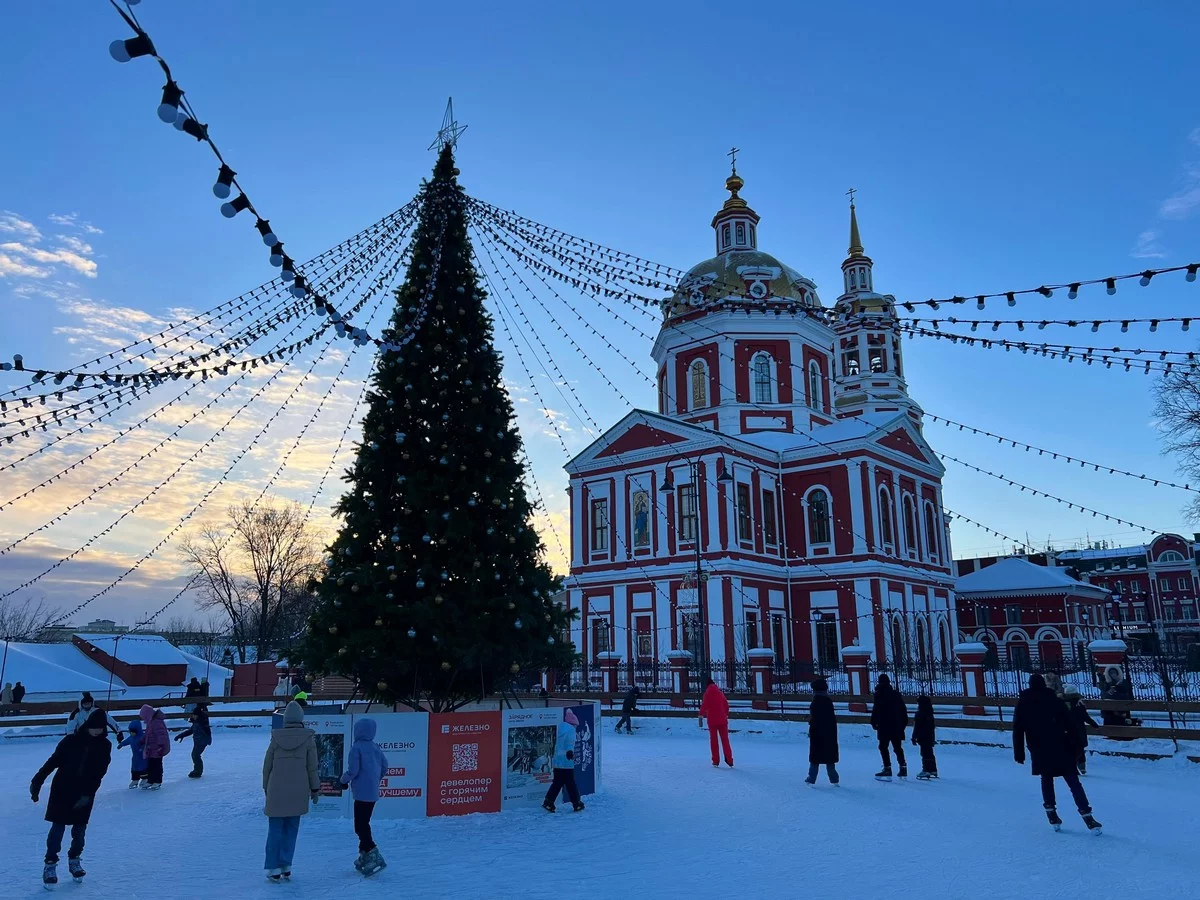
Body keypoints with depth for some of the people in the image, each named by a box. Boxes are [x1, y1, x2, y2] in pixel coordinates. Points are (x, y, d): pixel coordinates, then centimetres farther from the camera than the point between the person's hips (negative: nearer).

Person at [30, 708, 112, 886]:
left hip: (85, 793, 1)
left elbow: (99, 773, -7)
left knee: (80, 828, 7)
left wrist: (88, 794, -14)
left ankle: (74, 860, 25)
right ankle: (50, 863, 10)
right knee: (58, 826, -2)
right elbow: (53, 761, -4)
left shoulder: (104, 746, -4)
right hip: (63, 789, -1)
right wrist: (38, 781, -9)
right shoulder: (71, 740, -8)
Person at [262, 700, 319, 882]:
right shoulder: (308, 738, -5)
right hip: (298, 791, 0)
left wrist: (266, 788, 17)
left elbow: (267, 765, 5)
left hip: (276, 790, 1)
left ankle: (273, 868, 5)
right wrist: (315, 788, 8)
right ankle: (285, 865, 11)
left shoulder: (276, 737, -1)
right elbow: (312, 766, -2)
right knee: (291, 828, 11)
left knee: (275, 828, 7)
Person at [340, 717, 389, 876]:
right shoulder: (375, 747, 8)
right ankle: (364, 855, 25)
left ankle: (373, 855, -11)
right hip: (373, 793, 8)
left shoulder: (356, 747, -13)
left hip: (362, 793, -8)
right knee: (364, 823, 19)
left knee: (360, 826, -4)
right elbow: (384, 766, 11)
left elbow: (353, 770, -17)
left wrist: (344, 780, 2)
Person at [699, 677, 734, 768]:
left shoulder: (707, 693, -4)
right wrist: (726, 714, 29)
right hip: (722, 720, 3)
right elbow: (726, 705, 16)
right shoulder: (720, 692, 8)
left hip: (712, 720, -3)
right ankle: (729, 760, 2)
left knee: (713, 740, 5)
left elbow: (704, 705, -17)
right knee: (725, 740, 7)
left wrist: (701, 714, -18)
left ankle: (716, 761, 4)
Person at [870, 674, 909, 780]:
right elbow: (903, 710, 15)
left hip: (884, 726, -6)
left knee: (883, 747, -1)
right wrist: (904, 723, 22)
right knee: (898, 747, 15)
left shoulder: (879, 695, -10)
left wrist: (874, 722, -1)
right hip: (897, 726, 6)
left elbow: (876, 710, -12)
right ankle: (903, 768, 16)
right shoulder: (897, 694, 9)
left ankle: (887, 769, -8)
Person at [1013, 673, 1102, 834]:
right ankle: (1087, 817, -8)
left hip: (1039, 752, 1)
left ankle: (1052, 814, 13)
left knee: (1046, 779, 18)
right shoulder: (1054, 700, 1)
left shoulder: (1023, 703, 4)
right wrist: (1075, 748, 4)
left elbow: (1018, 730, 2)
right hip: (1060, 749, -1)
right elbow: (1069, 726, -1)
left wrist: (1019, 753, 7)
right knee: (1073, 782, 1)